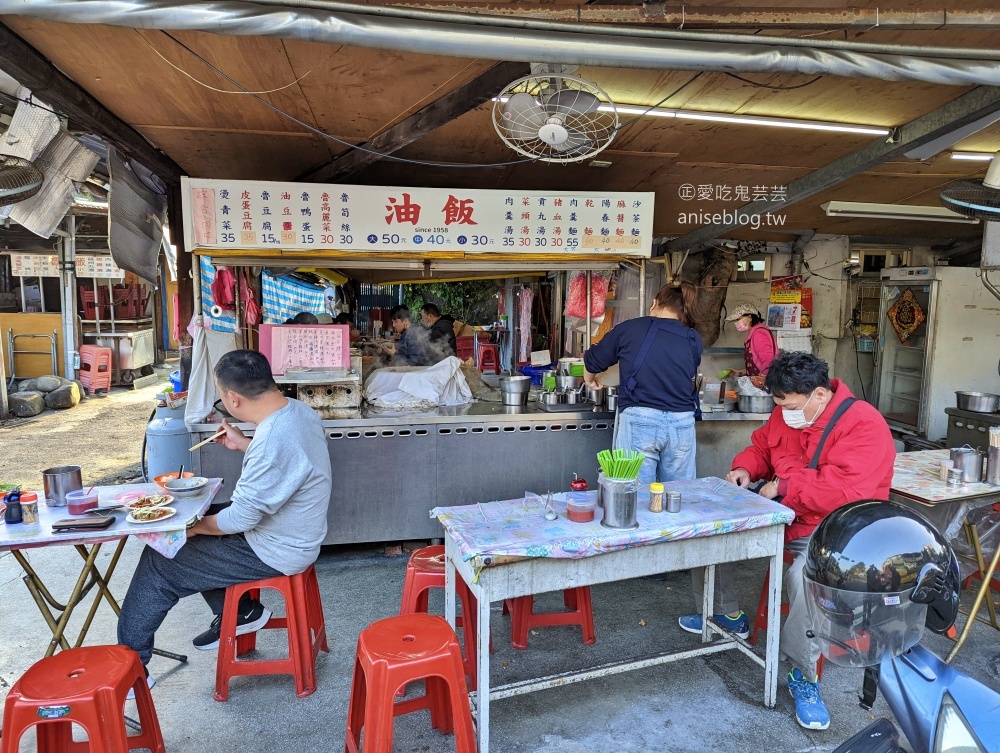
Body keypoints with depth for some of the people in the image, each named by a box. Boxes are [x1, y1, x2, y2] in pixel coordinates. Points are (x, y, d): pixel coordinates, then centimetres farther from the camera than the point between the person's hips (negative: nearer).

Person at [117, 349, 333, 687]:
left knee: (160, 561, 1)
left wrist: (196, 526, -7)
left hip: (275, 554, -9)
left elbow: (240, 518, -24)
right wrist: (242, 443, 14)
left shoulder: (273, 441, -34)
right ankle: (241, 612, 27)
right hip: (292, 534, 9)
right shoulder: (298, 410, -4)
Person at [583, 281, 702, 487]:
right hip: (682, 424, 3)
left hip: (639, 421, -2)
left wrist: (590, 380, 35)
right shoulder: (694, 339, 7)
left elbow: (592, 361, 14)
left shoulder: (629, 328, 3)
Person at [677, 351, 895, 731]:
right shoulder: (786, 416, 3)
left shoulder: (863, 425, -20)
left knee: (806, 576, -38)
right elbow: (761, 446, 21)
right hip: (778, 516, 8)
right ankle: (726, 615, 24)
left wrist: (784, 485, -22)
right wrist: (745, 467, -2)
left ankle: (803, 676, -12)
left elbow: (849, 492, -31)